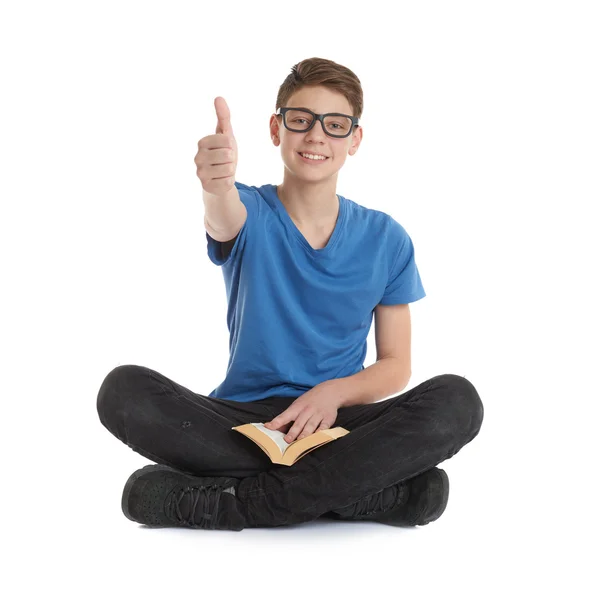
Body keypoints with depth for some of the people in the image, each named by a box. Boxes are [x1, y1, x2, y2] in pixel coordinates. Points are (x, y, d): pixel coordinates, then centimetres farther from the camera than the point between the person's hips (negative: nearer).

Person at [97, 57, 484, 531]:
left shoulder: (385, 240, 6)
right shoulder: (251, 214, 2)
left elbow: (395, 366, 6)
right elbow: (223, 222, -25)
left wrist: (334, 392, -15)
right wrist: (217, 188, -50)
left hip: (336, 423, 1)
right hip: (241, 417, 0)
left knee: (457, 401, -28)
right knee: (124, 390, -28)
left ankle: (223, 502, -27)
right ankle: (362, 492, -28)